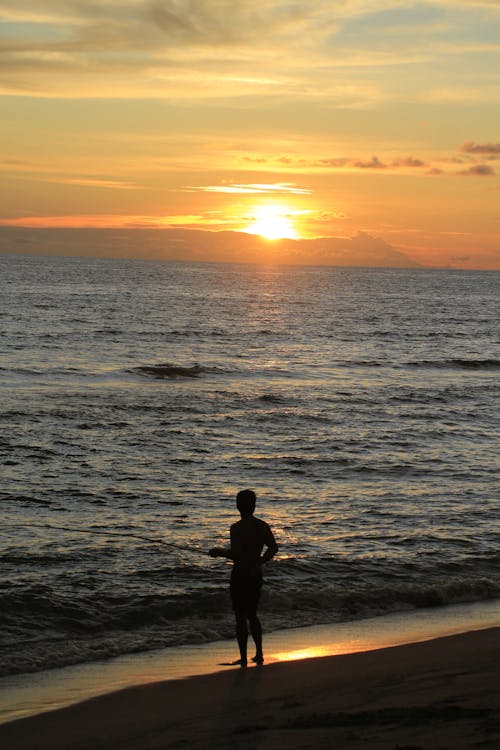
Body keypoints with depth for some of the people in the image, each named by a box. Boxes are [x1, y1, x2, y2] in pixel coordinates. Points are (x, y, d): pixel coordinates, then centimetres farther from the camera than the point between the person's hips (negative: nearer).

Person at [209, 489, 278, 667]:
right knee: (252, 615, 20)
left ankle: (243, 658, 7)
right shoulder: (263, 526, 1)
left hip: (240, 576, -6)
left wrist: (219, 552, -8)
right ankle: (259, 654, 21)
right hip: (256, 575, 6)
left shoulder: (237, 528, -18)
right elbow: (273, 547, 4)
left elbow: (235, 555, -24)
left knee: (241, 617, 3)